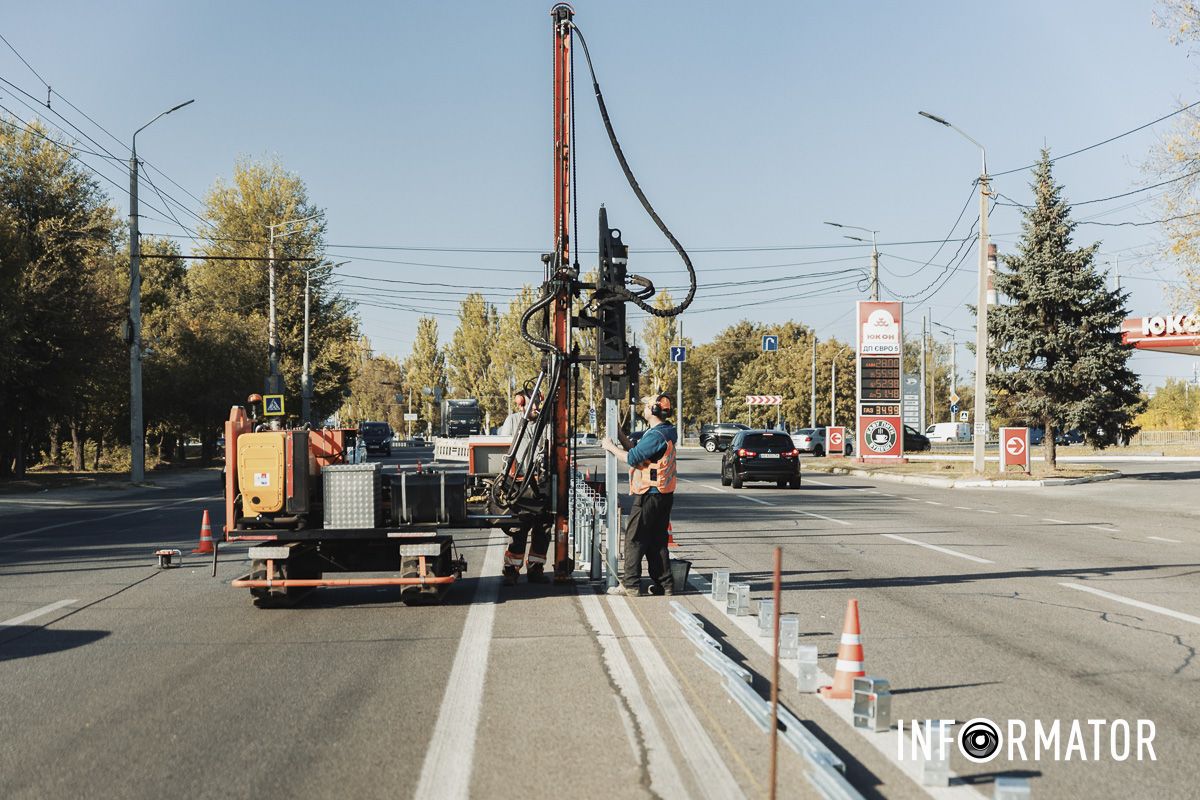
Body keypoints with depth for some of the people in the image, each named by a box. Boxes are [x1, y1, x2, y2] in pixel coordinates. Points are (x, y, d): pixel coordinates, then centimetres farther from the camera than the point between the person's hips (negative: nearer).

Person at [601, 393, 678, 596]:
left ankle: (630, 584, -3)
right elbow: (639, 452, 17)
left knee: (634, 539, -4)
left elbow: (633, 458, -20)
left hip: (650, 494, -10)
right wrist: (621, 438, 16)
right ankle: (664, 584, 14)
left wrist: (611, 447, -6)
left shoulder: (656, 435, -18)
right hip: (664, 494, 10)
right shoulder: (667, 432, 14)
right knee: (657, 540, 13)